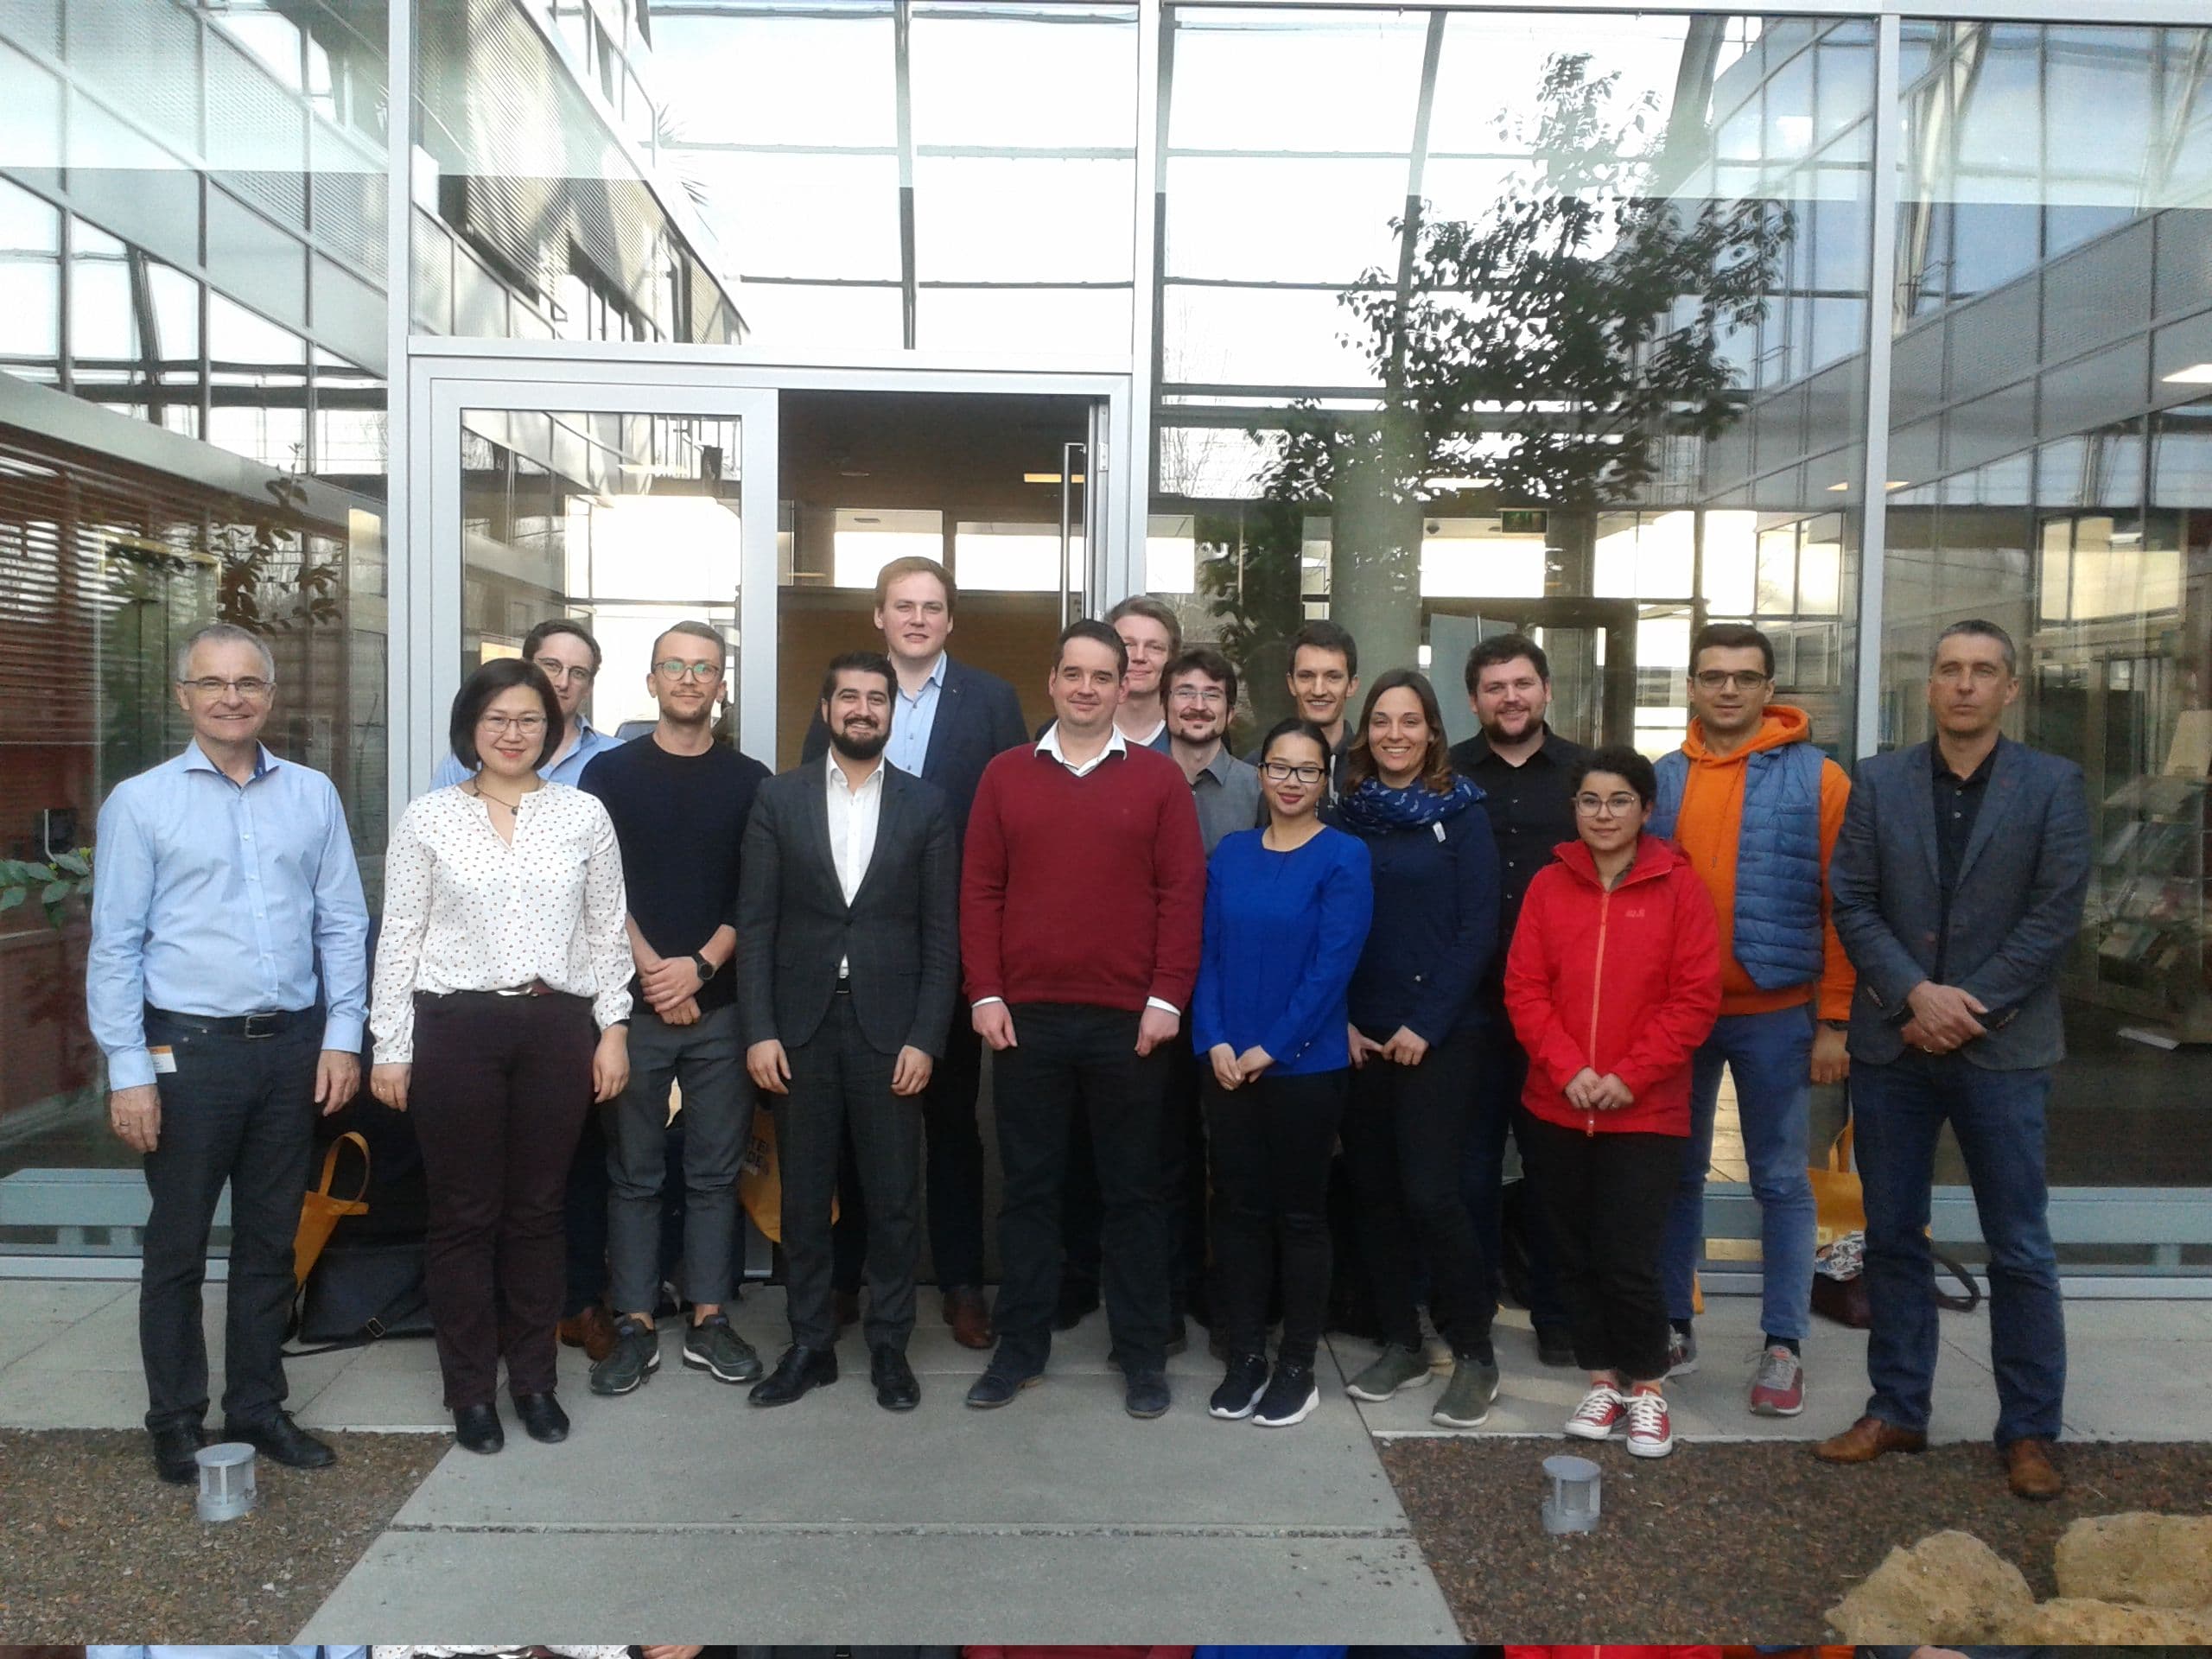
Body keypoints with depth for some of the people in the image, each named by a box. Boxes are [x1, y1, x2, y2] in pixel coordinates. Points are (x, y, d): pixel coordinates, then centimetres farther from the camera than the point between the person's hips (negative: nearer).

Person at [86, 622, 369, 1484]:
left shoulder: (313, 796, 6)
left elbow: (342, 924, 7)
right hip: (189, 1049, -3)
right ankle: (176, 1424, 23)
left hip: (292, 1048, 3)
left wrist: (342, 1036, 0)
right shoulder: (139, 803, -2)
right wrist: (128, 1071, -8)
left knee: (271, 1244, 14)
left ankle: (258, 1408, 28)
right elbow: (115, 946, -4)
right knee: (177, 1248, 8)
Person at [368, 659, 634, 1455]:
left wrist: (613, 1028, 3)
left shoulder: (584, 815, 6)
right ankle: (471, 1388, 20)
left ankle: (533, 1379, 24)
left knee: (538, 1210, 9)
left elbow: (607, 931, 8)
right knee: (464, 1214, 6)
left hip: (557, 1027, 1)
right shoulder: (427, 818, 3)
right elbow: (400, 936, 3)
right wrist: (389, 1047, 0)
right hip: (454, 1027, -1)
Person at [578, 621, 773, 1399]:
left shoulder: (750, 780, 7)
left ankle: (708, 1321, 17)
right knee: (633, 1173, 6)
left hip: (720, 1005, 1)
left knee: (716, 1171, 7)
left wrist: (701, 965, -10)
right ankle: (634, 1327, 15)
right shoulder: (611, 772, 5)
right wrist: (653, 971, -10)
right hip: (634, 1004, -1)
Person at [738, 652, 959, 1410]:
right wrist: (759, 1030, -5)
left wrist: (924, 1038, -6)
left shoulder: (925, 805, 4)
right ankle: (810, 1342, 23)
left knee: (894, 1197, 5)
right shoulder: (779, 798, 5)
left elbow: (941, 932, 1)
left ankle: (889, 1344, 20)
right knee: (803, 1194, 9)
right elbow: (755, 922, 2)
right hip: (800, 1025, 1)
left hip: (889, 1028, -1)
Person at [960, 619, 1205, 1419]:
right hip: (1026, 1016, 1)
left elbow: (1183, 894, -1)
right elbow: (979, 891, 4)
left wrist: (1167, 999, -7)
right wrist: (985, 994, -3)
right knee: (1028, 1186, 10)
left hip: (1126, 1020, -1)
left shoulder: (1159, 778, 3)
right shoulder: (1005, 774, 7)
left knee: (1132, 1189, 9)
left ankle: (1143, 1353, 20)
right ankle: (1020, 1346, 22)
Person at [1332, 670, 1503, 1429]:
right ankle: (1401, 1342, 22)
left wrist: (1426, 1024, -11)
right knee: (1372, 1188, 7)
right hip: (1359, 1036, 4)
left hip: (1435, 1035, -4)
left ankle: (1474, 1352, 9)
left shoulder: (1462, 814, -1)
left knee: (1429, 1191, -8)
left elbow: (1479, 931, -5)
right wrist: (1339, 1020, -3)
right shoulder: (1347, 814, 8)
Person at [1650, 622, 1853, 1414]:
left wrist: (1835, 1020, -10)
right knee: (1675, 1173, 12)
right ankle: (1672, 1327, 25)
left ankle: (1783, 1346, 18)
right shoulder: (1662, 781, 5)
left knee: (1781, 1181, 6)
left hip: (1775, 1013, -3)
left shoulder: (1815, 779, -4)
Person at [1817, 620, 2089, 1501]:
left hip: (2003, 1047, -2)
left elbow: (2056, 916, -5)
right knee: (1892, 1237, 10)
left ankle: (2029, 1431, 18)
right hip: (1891, 1043, 2)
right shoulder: (1878, 782, 5)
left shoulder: (2053, 785, 1)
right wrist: (1917, 994, -13)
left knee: (2020, 1250, 4)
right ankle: (1897, 1410, 23)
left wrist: (1968, 1008, -12)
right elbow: (1853, 904, 0)